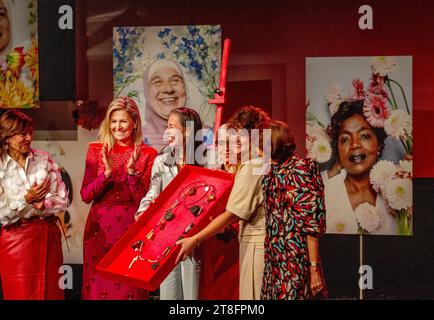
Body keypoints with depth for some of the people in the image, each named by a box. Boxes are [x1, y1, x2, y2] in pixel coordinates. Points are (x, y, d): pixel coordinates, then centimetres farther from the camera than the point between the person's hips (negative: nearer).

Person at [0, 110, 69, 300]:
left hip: (47, 235, 2)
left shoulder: (44, 159, 4)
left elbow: (63, 200, 1)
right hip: (15, 239, -2)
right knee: (20, 293, 4)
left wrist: (43, 204, -16)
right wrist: (26, 200, -20)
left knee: (51, 292, 8)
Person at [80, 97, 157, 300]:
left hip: (131, 226, -1)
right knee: (99, 285, 6)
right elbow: (85, 196, -2)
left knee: (129, 286, 3)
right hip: (100, 228, 2)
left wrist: (132, 171, -19)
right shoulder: (97, 151, 4)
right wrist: (106, 173, -16)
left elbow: (144, 200, -6)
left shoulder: (147, 154, -1)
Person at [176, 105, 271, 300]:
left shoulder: (250, 167, -16)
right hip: (257, 240, 9)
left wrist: (195, 239, -15)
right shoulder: (264, 162, 12)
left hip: (255, 244, -9)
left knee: (252, 295, -2)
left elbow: (232, 214, -17)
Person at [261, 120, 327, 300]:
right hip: (274, 262, 7)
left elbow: (311, 222, -14)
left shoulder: (299, 169, -9)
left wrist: (314, 267, -18)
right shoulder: (271, 172, 13)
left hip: (294, 263, -7)